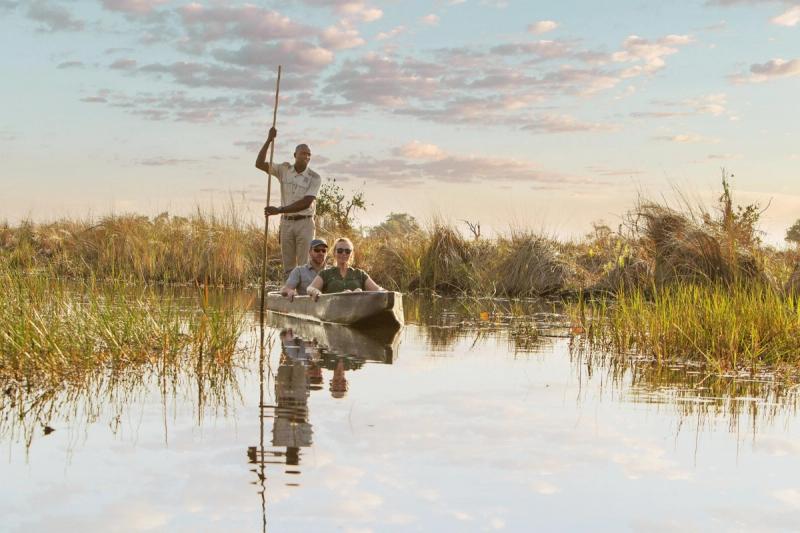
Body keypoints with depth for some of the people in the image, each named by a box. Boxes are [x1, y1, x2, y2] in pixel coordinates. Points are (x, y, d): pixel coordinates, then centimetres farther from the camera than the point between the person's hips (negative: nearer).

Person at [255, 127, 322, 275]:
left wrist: (279, 210, -20)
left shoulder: (314, 178, -7)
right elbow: (259, 164, 2)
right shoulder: (285, 170, 5)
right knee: (288, 266, 6)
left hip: (304, 224, -3)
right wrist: (269, 140, -7)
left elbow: (306, 203, -16)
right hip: (286, 223, 4)